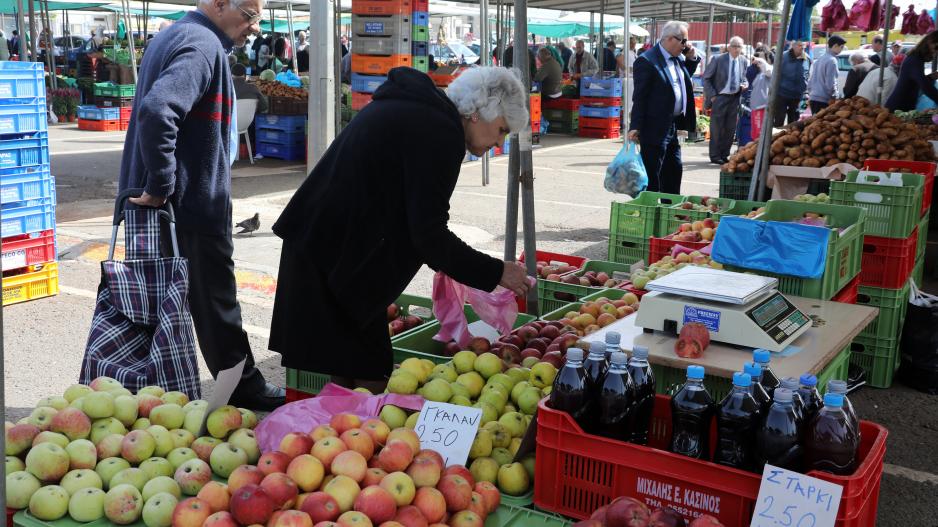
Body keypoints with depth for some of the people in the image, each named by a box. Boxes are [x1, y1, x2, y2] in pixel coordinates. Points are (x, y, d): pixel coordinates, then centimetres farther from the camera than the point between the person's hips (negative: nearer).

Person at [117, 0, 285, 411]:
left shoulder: (174, 37, 16)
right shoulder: (203, 46, -17)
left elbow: (155, 108, 24)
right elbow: (156, 110, -32)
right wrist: (160, 185, -24)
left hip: (174, 201, 10)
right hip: (196, 202, -10)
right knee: (215, 299, 2)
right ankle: (243, 388, 16)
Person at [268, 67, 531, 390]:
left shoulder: (413, 107, 14)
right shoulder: (441, 132, -16)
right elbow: (428, 234, -18)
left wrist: (445, 261, 20)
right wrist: (495, 273, -10)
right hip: (340, 258, -10)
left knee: (347, 369, 16)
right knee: (368, 376, -3)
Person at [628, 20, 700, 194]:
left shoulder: (678, 58, 11)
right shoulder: (647, 61, -15)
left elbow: (686, 76, 28)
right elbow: (639, 97, -17)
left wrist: (691, 59, 10)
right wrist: (635, 127, -20)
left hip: (673, 127, 9)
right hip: (654, 129, -9)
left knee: (674, 170, 17)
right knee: (652, 175, -2)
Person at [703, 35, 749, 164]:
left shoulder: (744, 61, 3)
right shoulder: (718, 60, -10)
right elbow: (706, 78, -5)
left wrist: (745, 84, -4)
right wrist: (712, 95, -10)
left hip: (735, 98, 4)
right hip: (720, 97, -4)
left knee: (731, 129, 8)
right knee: (717, 128, -1)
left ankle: (724, 155, 18)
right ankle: (715, 156, 9)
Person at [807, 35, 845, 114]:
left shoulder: (817, 61, 16)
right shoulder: (831, 61, -11)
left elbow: (810, 80, 20)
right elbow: (830, 83, -15)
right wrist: (834, 97, -5)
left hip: (813, 99, 9)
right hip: (824, 100, -9)